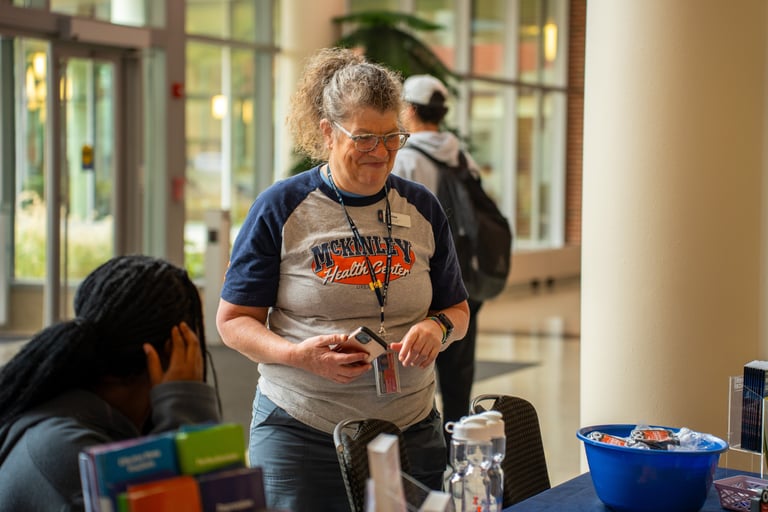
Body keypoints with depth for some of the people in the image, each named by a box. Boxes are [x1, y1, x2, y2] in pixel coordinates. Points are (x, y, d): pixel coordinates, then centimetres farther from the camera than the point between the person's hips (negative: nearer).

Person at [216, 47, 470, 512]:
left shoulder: (422, 209, 8)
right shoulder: (280, 209, -3)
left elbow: (457, 310, 16)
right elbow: (233, 320, -2)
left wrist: (437, 327, -8)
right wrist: (298, 354, -20)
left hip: (410, 431, 3)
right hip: (300, 434, -3)